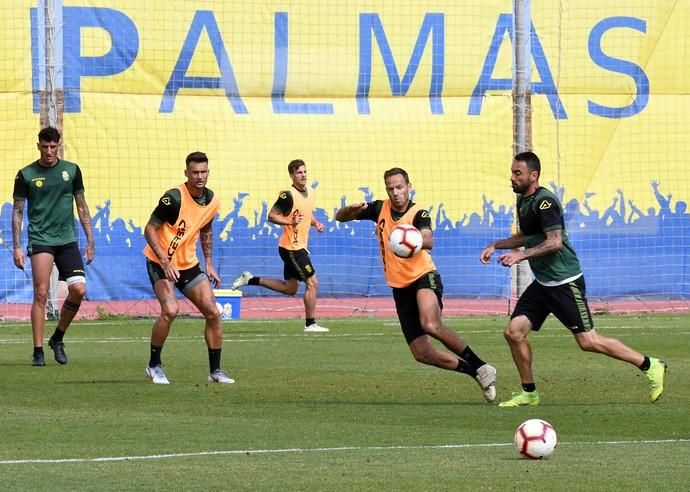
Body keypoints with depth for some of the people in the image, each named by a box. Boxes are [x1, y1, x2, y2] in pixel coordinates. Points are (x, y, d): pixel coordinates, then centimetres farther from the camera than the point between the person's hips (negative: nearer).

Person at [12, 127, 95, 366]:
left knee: (78, 290, -9)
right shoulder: (26, 175, 1)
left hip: (68, 240, 3)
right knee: (41, 294, -9)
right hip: (40, 240, -3)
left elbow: (82, 207, 13)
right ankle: (38, 351, -3)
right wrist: (17, 246, -3)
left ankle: (57, 338, 13)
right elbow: (17, 211, 4)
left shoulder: (71, 170, 7)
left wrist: (90, 241, 9)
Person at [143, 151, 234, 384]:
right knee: (170, 310, -26)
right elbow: (149, 229, -19)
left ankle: (215, 370, 10)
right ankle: (154, 365, -8)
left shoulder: (212, 201, 0)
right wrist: (165, 262, -27)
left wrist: (209, 263, 14)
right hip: (161, 263, -6)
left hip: (189, 264, 6)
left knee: (213, 313, -2)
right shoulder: (174, 198, -21)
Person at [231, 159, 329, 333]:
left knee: (289, 288, 16)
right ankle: (310, 324, 3)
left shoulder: (310, 192, 9)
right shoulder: (288, 195, -17)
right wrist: (291, 221, -28)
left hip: (299, 246, 9)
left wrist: (316, 223, 7)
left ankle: (251, 279, 22)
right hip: (292, 246, -9)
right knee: (312, 282, -6)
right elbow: (272, 216, -16)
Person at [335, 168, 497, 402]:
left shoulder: (418, 214, -12)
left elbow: (428, 241, -32)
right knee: (422, 353, 3)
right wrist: (351, 210, -14)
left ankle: (479, 366, -22)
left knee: (431, 325, -36)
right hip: (400, 289, 6)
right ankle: (477, 373, 20)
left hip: (424, 277, -6)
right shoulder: (380, 209, 4)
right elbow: (340, 217, 10)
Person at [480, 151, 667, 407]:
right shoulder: (523, 201, 13)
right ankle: (529, 393, 12)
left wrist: (521, 255, -27)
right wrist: (495, 245, 18)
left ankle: (650, 366, 4)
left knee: (588, 341, -7)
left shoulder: (544, 201, -17)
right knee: (514, 332, -1)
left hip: (564, 282, -9)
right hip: (542, 283, 9)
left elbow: (554, 242, -23)